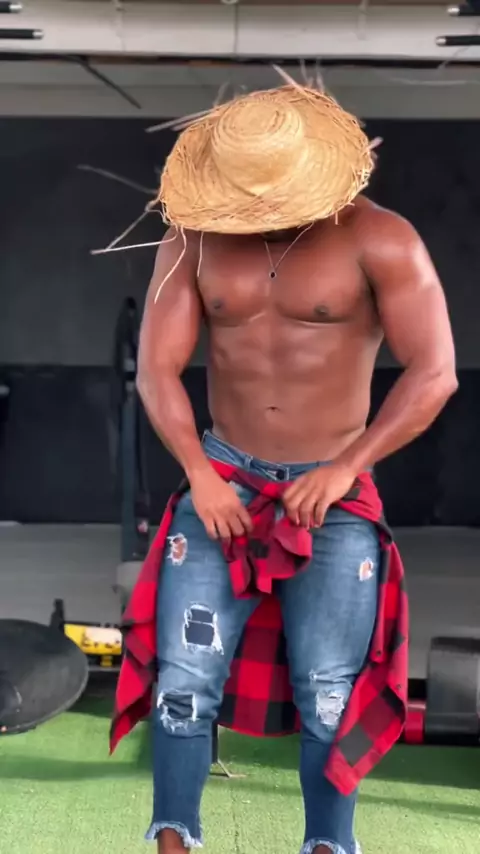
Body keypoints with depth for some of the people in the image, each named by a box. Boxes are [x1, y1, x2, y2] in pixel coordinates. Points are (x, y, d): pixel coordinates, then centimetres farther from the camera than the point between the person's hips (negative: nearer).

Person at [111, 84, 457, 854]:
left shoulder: (379, 240, -9)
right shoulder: (193, 241, 0)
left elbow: (435, 374, -9)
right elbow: (157, 369, 1)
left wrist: (344, 470, -13)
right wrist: (200, 473, -11)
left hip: (333, 490, -2)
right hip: (224, 477, 2)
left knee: (327, 692, -10)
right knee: (185, 678, -10)